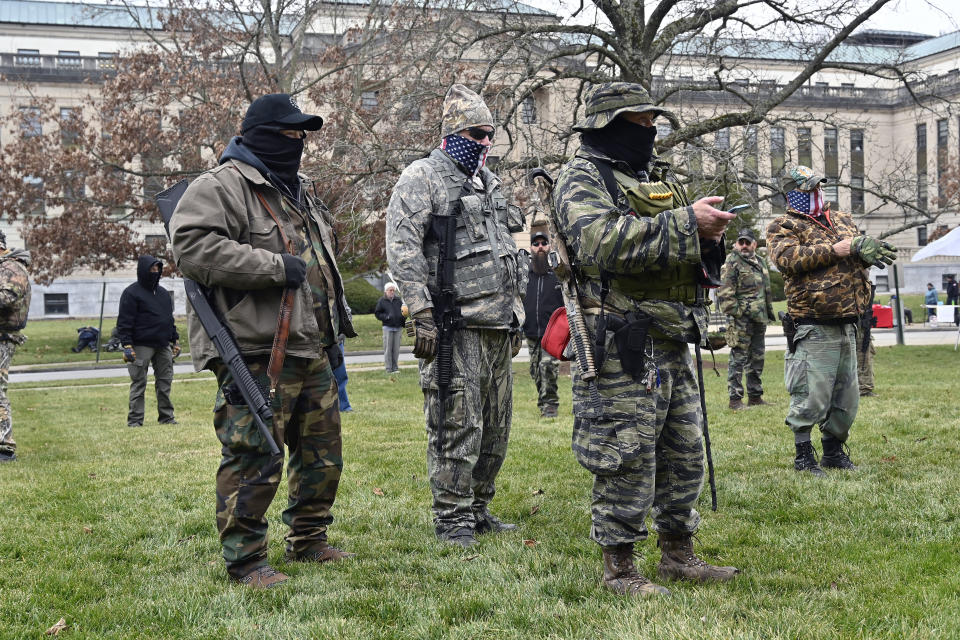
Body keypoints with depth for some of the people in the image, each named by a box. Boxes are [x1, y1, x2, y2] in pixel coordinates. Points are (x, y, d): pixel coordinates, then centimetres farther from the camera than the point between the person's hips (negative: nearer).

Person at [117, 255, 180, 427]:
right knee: (138, 384, -3)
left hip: (163, 346, 6)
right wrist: (127, 345, -15)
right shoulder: (131, 293, -4)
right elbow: (124, 321, -8)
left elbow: (170, 319, 25)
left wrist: (175, 340, 19)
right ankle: (135, 419, 1)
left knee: (165, 383, 7)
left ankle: (167, 416, 15)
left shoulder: (164, 293, 17)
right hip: (141, 347, -6)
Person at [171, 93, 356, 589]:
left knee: (322, 453, 15)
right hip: (256, 352, -9)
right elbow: (192, 246, -23)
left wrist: (336, 328, 22)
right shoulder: (220, 187, -8)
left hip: (312, 351, 9)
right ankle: (245, 559, 4)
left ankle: (309, 541, 29)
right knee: (254, 459, -7)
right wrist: (276, 267, -22)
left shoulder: (299, 191, 21)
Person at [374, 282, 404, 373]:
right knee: (388, 348, -4)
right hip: (388, 328, -3)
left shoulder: (398, 301, 11)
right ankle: (388, 368, -1)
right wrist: (386, 317, -15)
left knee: (396, 349, 5)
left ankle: (395, 367, 12)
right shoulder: (382, 301, 2)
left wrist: (403, 317, 0)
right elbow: (377, 313, 1)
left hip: (397, 328, 3)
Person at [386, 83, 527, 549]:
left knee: (494, 428, 12)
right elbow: (402, 249, -14)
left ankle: (477, 510, 24)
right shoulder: (421, 179, -5)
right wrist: (422, 315, -20)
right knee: (456, 427, -6)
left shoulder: (489, 183, 21)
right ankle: (452, 519, 4)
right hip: (455, 327, -8)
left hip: (497, 328, 8)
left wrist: (515, 318, 22)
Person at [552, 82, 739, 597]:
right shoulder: (582, 179, -5)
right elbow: (603, 242, -25)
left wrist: (707, 238, -2)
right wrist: (684, 223, -24)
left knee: (685, 453, 13)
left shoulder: (660, 179, 20)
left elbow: (693, 259, 22)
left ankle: (678, 554, 26)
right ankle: (618, 568, 7)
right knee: (626, 457, -4)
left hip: (673, 342, 8)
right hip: (622, 345, -8)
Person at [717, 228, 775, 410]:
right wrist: (735, 313, -17)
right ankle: (735, 399, -3)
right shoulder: (732, 263, -7)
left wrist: (769, 310, 21)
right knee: (738, 358, -6)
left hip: (759, 319, 8)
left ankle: (755, 396, 23)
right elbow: (725, 293, -14)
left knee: (757, 358, 13)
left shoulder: (760, 262, 17)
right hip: (741, 320, -8)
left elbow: (767, 290, 25)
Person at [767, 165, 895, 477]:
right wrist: (835, 249, -19)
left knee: (846, 396, 13)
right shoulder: (783, 226, -1)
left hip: (847, 325, 7)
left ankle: (834, 451, 27)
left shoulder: (841, 220, 19)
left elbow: (862, 248, 13)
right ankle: (803, 457, 7)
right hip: (815, 330, -7)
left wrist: (866, 247, -13)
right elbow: (787, 258, -19)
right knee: (811, 396, -7)